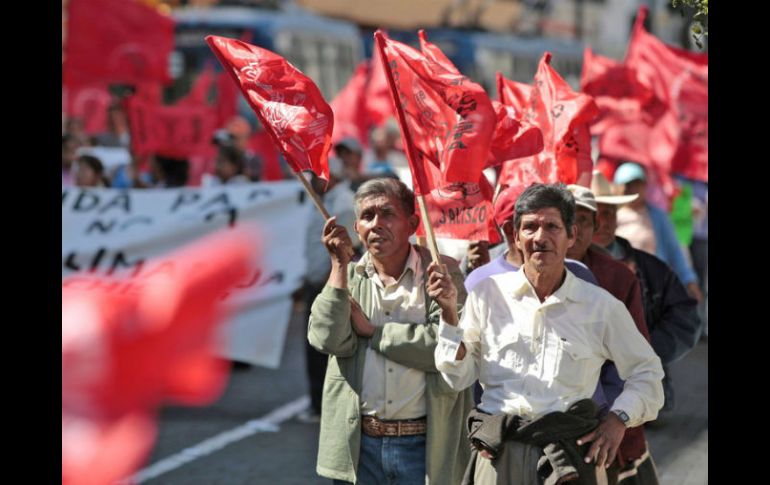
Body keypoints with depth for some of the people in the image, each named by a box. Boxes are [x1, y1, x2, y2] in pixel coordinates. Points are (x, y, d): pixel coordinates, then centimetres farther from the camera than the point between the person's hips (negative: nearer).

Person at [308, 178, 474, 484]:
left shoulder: (440, 273, 1)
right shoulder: (347, 277, 10)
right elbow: (328, 339, -7)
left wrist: (371, 331, -8)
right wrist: (340, 264, -7)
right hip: (358, 445, 2)